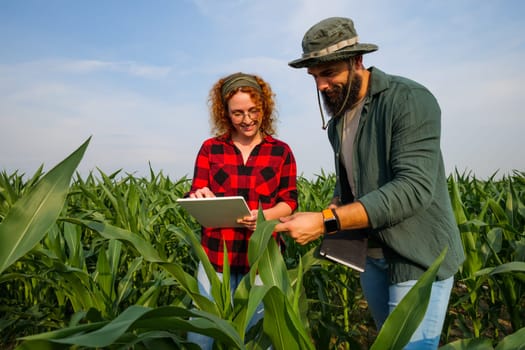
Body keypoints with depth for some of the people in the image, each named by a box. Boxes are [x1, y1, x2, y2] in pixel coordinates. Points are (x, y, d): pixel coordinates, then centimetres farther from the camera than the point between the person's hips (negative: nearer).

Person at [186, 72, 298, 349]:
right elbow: (194, 197, 2)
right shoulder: (210, 148, 3)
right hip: (216, 255, 1)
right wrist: (199, 199, -23)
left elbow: (289, 201, 1)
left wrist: (265, 215, -20)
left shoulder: (281, 152, 2)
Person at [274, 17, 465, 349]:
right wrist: (332, 210, -6)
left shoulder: (409, 100, -17)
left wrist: (326, 222, -32)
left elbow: (414, 188, -27)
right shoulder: (337, 118, 7)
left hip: (418, 258, -7)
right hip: (370, 256, 7)